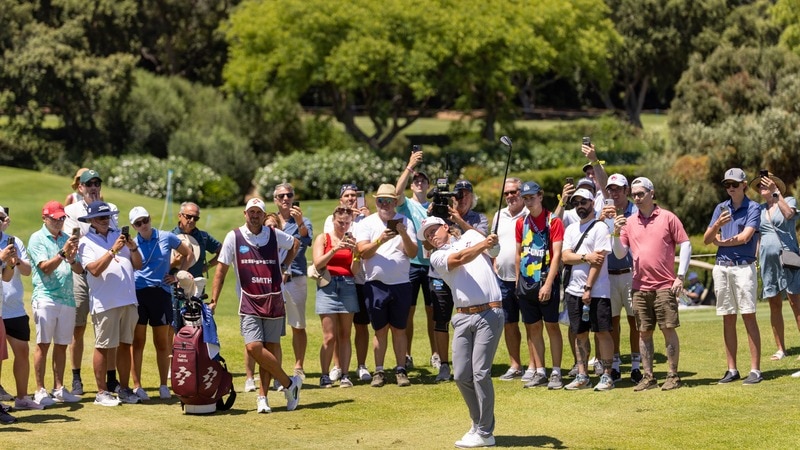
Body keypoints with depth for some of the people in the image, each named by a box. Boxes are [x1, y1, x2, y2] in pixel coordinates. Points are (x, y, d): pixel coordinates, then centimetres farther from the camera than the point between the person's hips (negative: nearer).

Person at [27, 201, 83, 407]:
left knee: (62, 345, 8)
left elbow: (80, 270, 8)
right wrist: (63, 253, -22)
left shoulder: (67, 239, 14)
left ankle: (59, 388, 14)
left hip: (67, 298, 5)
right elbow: (45, 267, -10)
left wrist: (72, 259, -13)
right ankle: (40, 391, -3)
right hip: (46, 297, -5)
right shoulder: (37, 239, 0)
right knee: (43, 344, -5)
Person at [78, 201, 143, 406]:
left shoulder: (119, 236, 14)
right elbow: (95, 269, -15)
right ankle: (102, 392, 4)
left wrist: (133, 248, -6)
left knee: (125, 344, 10)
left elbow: (138, 265, 12)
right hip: (105, 303, -5)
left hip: (128, 300, 5)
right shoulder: (86, 243, 0)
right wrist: (113, 250, -20)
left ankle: (124, 389, 17)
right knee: (103, 347, -2)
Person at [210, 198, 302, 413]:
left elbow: (295, 244, 26)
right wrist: (214, 301, -5)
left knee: (269, 349, 1)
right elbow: (221, 269, 1)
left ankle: (262, 396, 9)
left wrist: (284, 268, 16)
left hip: (274, 302, 2)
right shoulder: (233, 237, 0)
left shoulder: (274, 235, 5)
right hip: (249, 303, -2)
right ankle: (290, 383, -4)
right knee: (254, 347, -17)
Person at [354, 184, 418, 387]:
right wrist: (380, 240, -25)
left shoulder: (405, 222, 5)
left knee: (399, 329, 5)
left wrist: (404, 235, -21)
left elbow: (412, 252, -4)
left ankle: (401, 370, 9)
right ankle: (379, 371, 9)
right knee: (380, 330, 5)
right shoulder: (366, 223, 3)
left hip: (401, 284, 0)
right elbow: (363, 252, -9)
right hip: (376, 285, 0)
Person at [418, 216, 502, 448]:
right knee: (461, 375, 1)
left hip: (489, 314, -3)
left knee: (480, 373, -9)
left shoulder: (471, 236, 15)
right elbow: (459, 258, -8)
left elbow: (494, 249, -3)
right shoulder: (437, 257, 13)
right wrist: (484, 244, -22)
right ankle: (478, 422, 21)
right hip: (463, 316, 3)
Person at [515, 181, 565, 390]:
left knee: (552, 325, -2)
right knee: (533, 327, 8)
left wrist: (548, 284, -18)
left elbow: (557, 255, -11)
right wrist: (518, 279, 12)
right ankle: (539, 372, 14)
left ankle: (556, 373, 1)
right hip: (526, 282, 5)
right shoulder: (521, 223, 10)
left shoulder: (553, 221, -6)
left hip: (546, 281, -5)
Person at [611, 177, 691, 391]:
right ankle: (648, 377, 11)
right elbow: (620, 253, 9)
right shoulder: (629, 222, 10)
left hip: (665, 285, -4)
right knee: (644, 333, 5)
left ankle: (673, 376, 2)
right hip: (640, 287, 4)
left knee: (668, 329, -4)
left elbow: (685, 245, 0)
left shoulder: (668, 218, 0)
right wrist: (616, 233, -9)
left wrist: (680, 276, -6)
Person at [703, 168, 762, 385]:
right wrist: (717, 224, -12)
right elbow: (706, 239, 8)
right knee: (728, 319, 6)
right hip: (721, 267, 5)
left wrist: (722, 241, 1)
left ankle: (755, 370, -7)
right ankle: (732, 369, 9)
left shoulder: (753, 208, -1)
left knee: (749, 317, -7)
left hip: (744, 267, -5)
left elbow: (745, 237, -13)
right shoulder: (720, 208, 14)